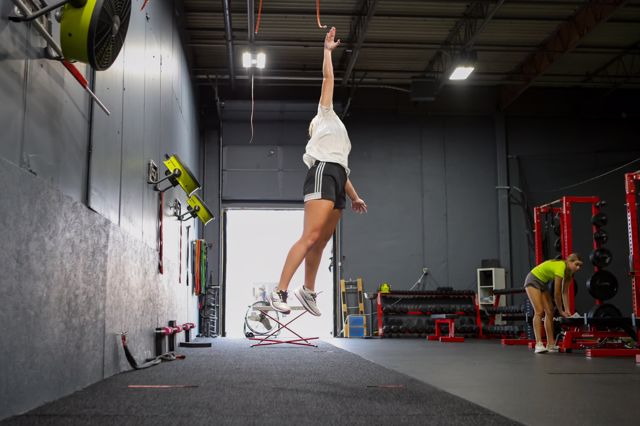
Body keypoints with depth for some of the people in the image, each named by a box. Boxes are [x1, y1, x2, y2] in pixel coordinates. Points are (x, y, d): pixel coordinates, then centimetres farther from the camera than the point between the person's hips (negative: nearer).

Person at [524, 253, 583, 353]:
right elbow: (557, 293, -24)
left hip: (543, 283, 9)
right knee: (539, 311, -20)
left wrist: (567, 310, -7)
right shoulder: (560, 267, -30)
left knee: (550, 312, 2)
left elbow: (565, 292, -1)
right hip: (533, 281, -9)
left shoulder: (569, 271, -4)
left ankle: (551, 344, 3)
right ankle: (539, 344, -27)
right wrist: (561, 311, -14)